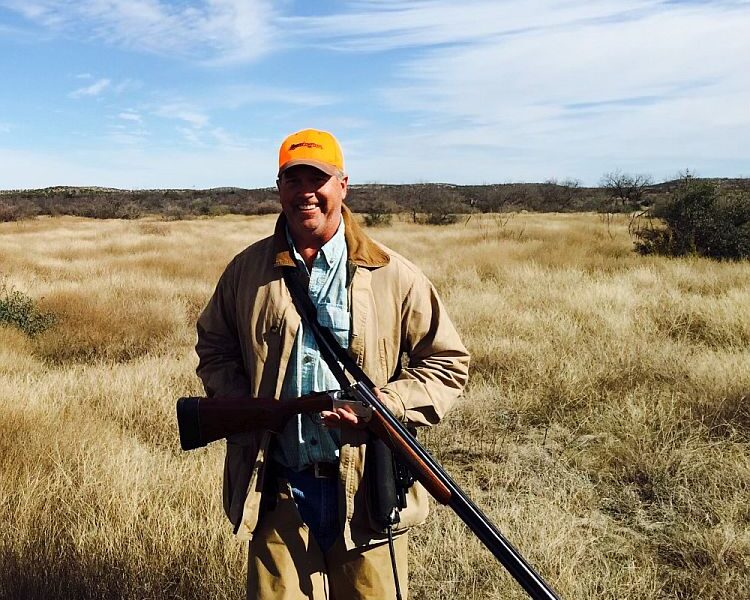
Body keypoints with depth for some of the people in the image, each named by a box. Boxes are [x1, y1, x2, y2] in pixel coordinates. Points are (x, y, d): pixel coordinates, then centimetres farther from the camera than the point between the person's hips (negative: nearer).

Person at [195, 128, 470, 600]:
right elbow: (214, 348, 17)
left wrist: (383, 405, -15)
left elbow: (448, 362, 0)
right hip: (277, 491, 1)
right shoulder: (247, 270, 4)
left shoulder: (393, 275, -3)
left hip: (367, 490, -1)